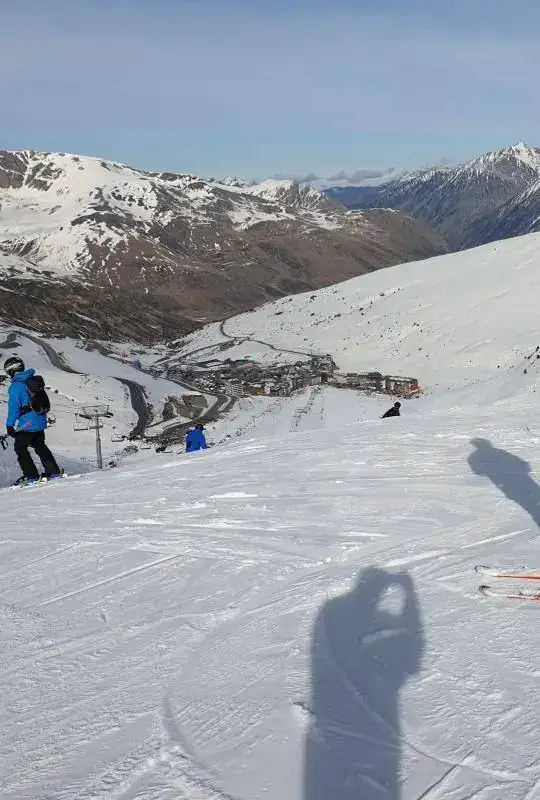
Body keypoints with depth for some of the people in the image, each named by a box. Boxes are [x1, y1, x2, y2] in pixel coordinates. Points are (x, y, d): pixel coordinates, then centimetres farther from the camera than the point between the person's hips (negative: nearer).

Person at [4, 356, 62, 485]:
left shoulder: (16, 385, -13)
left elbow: (14, 406, -15)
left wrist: (10, 425, -9)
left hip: (26, 423, -8)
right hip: (40, 421, 8)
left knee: (20, 448, 5)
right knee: (40, 446, 18)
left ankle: (31, 476, 3)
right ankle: (54, 471, 15)